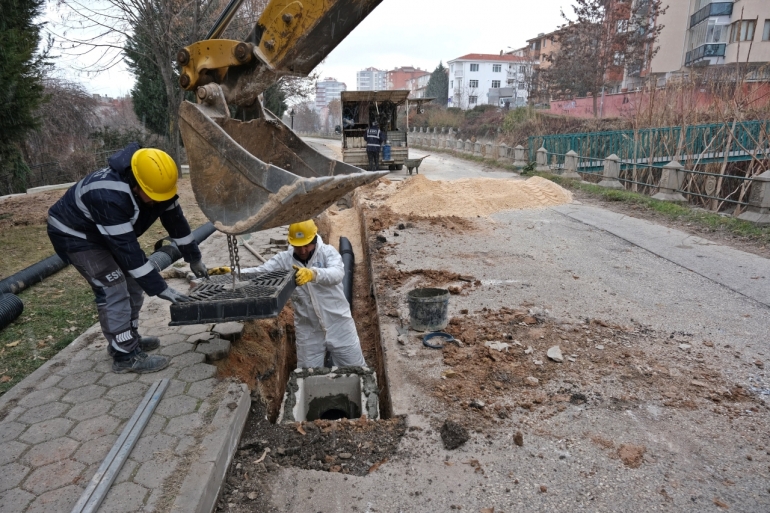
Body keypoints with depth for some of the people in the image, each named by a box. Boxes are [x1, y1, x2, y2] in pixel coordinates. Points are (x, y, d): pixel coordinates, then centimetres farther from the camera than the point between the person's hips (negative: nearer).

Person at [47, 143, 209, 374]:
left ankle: (128, 338, 25)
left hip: (108, 233, 8)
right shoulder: (109, 196, -41)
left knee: (133, 283, 9)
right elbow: (127, 249, -40)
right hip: (74, 234, -8)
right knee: (114, 290, -15)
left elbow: (175, 220, -5)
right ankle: (125, 356, -6)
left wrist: (194, 258, 0)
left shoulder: (155, 184, -18)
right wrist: (159, 288, -37)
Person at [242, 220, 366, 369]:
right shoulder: (284, 259, -4)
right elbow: (259, 272, -15)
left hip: (338, 326, -1)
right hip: (308, 331, 2)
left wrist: (313, 273, -49)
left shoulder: (328, 251, -11)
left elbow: (337, 273, -30)